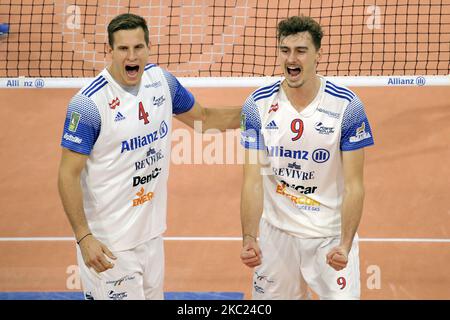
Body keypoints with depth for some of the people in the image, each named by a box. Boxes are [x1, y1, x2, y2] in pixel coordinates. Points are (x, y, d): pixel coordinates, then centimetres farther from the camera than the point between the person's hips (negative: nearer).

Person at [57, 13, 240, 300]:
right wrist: (84, 238, -22)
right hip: (109, 244, -6)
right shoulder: (89, 103, -19)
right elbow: (68, 175, -16)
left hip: (152, 233, 6)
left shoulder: (161, 80, 0)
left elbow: (202, 118, 17)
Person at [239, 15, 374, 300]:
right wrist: (249, 238, -20)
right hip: (277, 232, 2)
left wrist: (345, 244, -24)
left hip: (332, 235, -2)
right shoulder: (258, 105, -7)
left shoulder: (347, 106, -13)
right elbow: (253, 180, -7)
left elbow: (354, 185, -12)